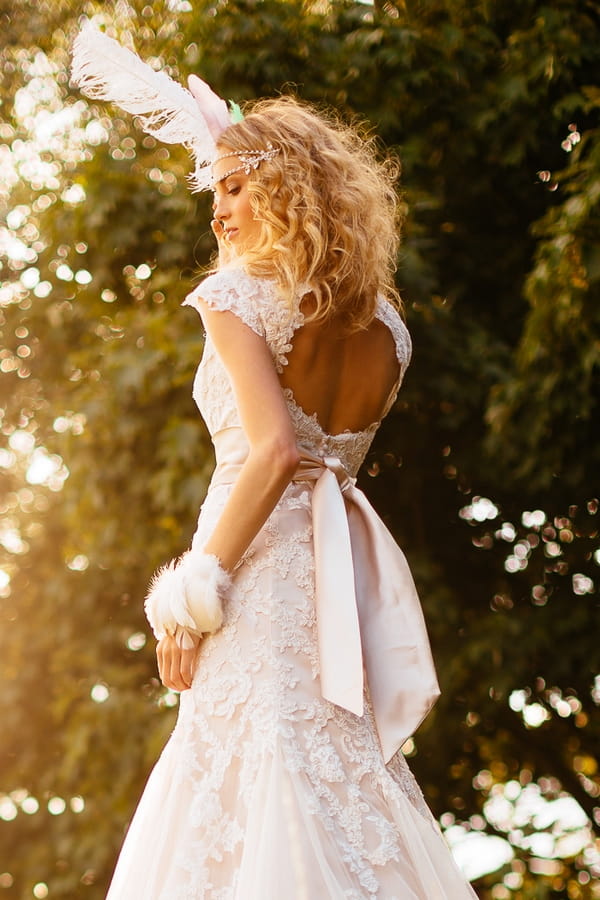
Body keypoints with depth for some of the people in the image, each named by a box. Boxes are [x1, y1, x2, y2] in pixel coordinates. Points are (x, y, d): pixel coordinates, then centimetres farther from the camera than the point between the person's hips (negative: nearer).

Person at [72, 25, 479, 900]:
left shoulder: (239, 294, -7)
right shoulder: (386, 325, 11)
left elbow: (274, 451, -19)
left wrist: (192, 596, -15)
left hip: (266, 565, -7)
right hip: (341, 575, 8)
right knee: (344, 783, 12)